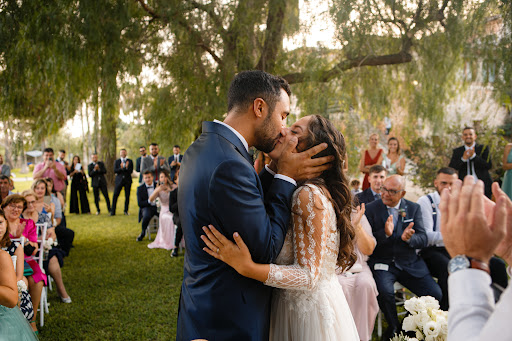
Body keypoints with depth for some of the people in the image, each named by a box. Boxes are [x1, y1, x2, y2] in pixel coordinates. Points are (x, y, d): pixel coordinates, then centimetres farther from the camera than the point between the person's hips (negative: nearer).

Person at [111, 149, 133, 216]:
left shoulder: (130, 161, 7)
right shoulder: (116, 161, 9)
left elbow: (131, 171, -1)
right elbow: (115, 171, -3)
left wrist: (127, 167, -19)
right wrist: (121, 168, -19)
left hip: (127, 180, 0)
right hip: (119, 180, 0)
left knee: (127, 196, 1)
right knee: (115, 195, -5)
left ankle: (126, 211, 10)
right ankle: (113, 211, -1)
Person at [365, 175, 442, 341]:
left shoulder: (414, 208, 6)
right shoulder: (371, 208, -2)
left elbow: (423, 240, 1)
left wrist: (408, 238, -21)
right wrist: (385, 234, -25)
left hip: (409, 264, 3)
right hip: (382, 263, -3)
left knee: (435, 294, -14)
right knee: (384, 291, -31)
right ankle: (393, 326, 0)